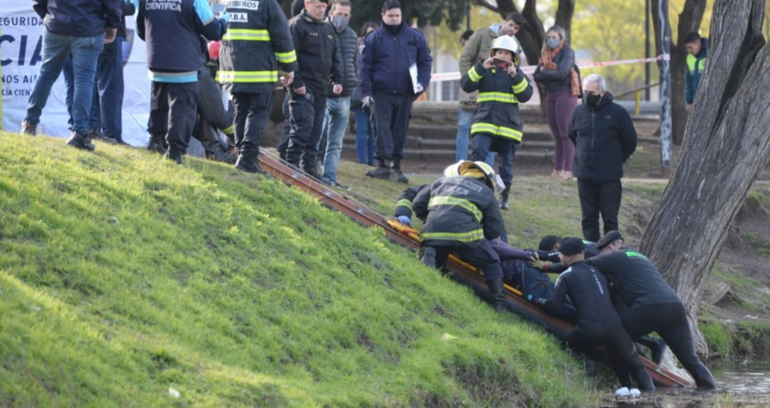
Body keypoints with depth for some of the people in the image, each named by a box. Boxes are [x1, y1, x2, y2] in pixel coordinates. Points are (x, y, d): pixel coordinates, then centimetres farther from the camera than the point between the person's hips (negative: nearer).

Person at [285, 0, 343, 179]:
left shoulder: (328, 28, 17)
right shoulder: (296, 25, -8)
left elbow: (334, 56, 23)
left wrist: (337, 80, 12)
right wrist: (297, 83, -18)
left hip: (321, 88, 8)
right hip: (303, 87, -8)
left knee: (316, 129, 8)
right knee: (303, 125, -15)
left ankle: (310, 167, 13)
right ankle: (292, 163, -13)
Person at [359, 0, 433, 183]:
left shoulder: (415, 37, 9)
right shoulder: (373, 39, 4)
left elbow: (425, 61, 13)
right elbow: (365, 67, 2)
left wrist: (422, 82, -3)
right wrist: (366, 92, -7)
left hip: (405, 94, 2)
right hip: (381, 93, -2)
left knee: (400, 131, 6)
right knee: (383, 129, -9)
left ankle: (395, 165, 12)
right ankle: (384, 164, -12)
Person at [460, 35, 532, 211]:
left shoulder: (518, 74, 11)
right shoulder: (485, 71, 10)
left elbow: (525, 95, -4)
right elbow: (466, 85, -4)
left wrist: (515, 76, -15)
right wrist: (481, 68, -14)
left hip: (508, 124, 1)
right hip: (484, 122, -1)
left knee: (507, 162, 5)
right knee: (479, 153, -22)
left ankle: (504, 197, 18)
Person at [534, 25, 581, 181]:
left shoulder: (567, 52, -4)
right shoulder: (547, 54, 15)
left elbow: (562, 73, -15)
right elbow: (538, 74, 9)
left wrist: (543, 74, -6)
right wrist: (539, 74, -13)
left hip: (564, 94, -7)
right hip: (550, 95, 7)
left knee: (565, 133, -9)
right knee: (556, 134, 7)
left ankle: (567, 169, -10)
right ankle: (558, 168, 9)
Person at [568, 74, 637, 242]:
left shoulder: (618, 113, -8)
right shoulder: (579, 112, 2)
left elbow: (630, 142, 1)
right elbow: (571, 137, 20)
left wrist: (615, 161, 7)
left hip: (609, 178, -4)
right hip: (584, 176, 4)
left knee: (610, 219, 1)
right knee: (589, 219, 9)